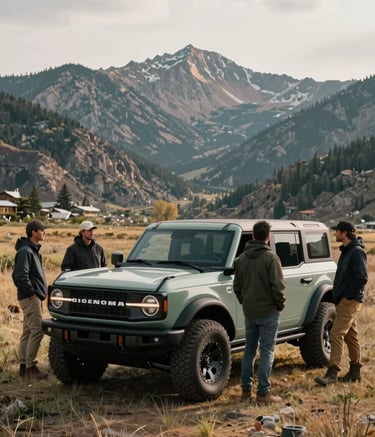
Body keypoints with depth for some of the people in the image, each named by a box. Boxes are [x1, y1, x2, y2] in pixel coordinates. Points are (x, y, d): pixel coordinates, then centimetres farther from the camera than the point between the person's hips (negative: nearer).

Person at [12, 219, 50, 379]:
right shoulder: (25, 251, -15)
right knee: (37, 330, -12)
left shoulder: (33, 250, 17)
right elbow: (21, 276, -24)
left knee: (28, 332, 12)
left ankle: (24, 366, 17)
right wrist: (31, 293, -17)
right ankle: (30, 366, -8)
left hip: (35, 297, 10)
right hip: (30, 298, -10)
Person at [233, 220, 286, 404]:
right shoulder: (270, 257, -14)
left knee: (249, 350, 15)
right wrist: (280, 305, -3)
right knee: (267, 352, 0)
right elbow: (278, 286, -18)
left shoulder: (242, 258, 5)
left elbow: (237, 285, 10)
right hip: (268, 311, -6)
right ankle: (263, 393, 1)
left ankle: (246, 390, 19)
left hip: (249, 312, 6)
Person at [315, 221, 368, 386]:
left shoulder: (357, 252, -15)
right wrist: (337, 295, 14)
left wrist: (347, 296, -19)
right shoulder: (346, 251, 15)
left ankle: (332, 373, -14)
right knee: (350, 335, 14)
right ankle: (355, 372, 21)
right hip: (343, 300, 10)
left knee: (336, 334, -14)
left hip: (350, 301, -10)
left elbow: (362, 278, -21)